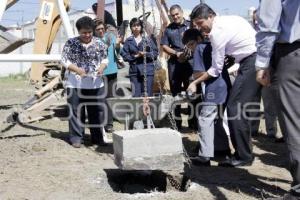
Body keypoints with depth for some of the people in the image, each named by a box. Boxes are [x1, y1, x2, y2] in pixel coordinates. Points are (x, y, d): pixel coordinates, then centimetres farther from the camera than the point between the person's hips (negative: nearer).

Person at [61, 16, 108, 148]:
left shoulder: (99, 43, 8)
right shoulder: (71, 43, -1)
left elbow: (105, 59, 13)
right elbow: (64, 60, -3)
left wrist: (102, 67, -9)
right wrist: (77, 69, -18)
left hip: (96, 84, 3)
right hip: (75, 84, -2)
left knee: (97, 111, 7)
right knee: (76, 112, 1)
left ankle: (97, 137, 19)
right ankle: (76, 138, 12)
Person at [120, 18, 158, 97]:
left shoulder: (148, 40, 8)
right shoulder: (128, 41, 8)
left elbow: (155, 53, 4)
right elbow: (124, 55, 3)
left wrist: (146, 54, -11)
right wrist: (135, 56, -9)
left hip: (148, 70, 0)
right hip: (134, 71, 0)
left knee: (148, 94, -1)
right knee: (136, 95, -2)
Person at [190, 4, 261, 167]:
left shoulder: (217, 31, -11)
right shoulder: (230, 19, 17)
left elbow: (216, 69, -7)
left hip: (252, 62, -10)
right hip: (260, 57, 10)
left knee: (235, 107, -8)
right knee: (243, 107, 13)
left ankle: (243, 156, -4)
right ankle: (245, 152, 20)